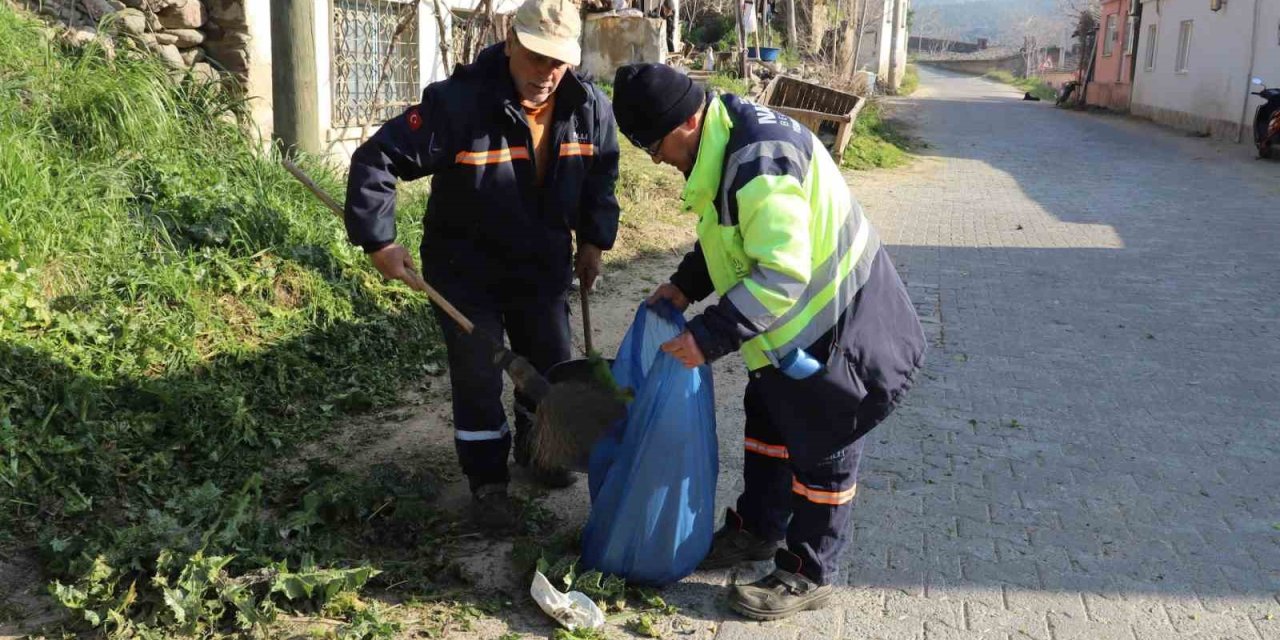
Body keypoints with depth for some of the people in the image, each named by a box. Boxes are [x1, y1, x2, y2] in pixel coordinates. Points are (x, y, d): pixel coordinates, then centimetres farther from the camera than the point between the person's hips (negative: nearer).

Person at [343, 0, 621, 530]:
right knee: (478, 381, 1)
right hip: (465, 271, -4)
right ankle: (488, 482, 20)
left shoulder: (589, 109, -11)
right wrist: (379, 241, -25)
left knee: (551, 367, 16)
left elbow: (601, 175, 9)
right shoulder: (458, 103, -27)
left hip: (542, 267, 5)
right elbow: (377, 160, -24)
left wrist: (594, 240, 7)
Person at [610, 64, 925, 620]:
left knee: (822, 448, 5)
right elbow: (730, 236, 15)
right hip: (797, 320, 10)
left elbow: (781, 275, -34)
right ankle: (755, 530, 41)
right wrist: (684, 286, 5)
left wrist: (709, 336, -31)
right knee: (768, 420, 22)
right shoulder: (726, 140, 1)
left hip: (839, 324, -10)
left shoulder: (759, 162, -32)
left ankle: (808, 576, 21)